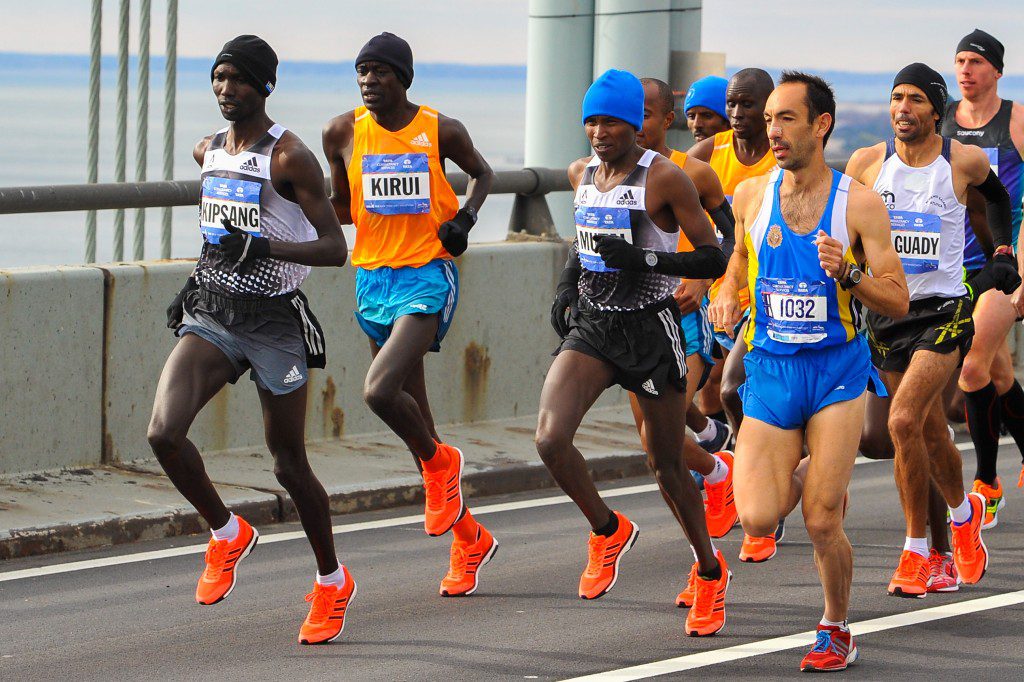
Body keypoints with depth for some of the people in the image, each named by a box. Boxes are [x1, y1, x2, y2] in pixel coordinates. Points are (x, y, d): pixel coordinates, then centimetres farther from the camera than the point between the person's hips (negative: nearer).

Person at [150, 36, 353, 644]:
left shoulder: (289, 157, -12)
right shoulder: (209, 152, 9)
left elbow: (335, 248, -18)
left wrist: (263, 246, -29)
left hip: (274, 320, -5)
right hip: (212, 315, 5)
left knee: (290, 464, 4)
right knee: (164, 433, -17)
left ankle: (333, 582, 25)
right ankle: (228, 536, 7)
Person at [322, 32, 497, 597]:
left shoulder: (440, 130, -5)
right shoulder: (343, 133, 2)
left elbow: (482, 173, 13)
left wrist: (464, 218, -5)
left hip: (428, 275, -5)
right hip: (373, 276, 5)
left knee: (379, 391, -25)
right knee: (413, 416, 10)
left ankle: (439, 462, 6)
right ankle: (468, 538, 24)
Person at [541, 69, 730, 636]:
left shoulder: (664, 178, -11)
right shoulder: (582, 174, 7)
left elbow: (714, 260, -11)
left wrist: (643, 260, -22)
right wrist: (567, 286, 10)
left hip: (650, 329, -5)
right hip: (591, 327, 5)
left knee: (666, 463, 6)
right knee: (550, 438, -18)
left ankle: (711, 572, 29)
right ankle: (608, 532, 8)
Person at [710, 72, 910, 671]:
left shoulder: (859, 204, -7)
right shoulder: (751, 195, 2)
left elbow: (898, 303, -6)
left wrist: (847, 274, -23)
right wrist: (728, 296, 1)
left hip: (836, 370, -3)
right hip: (769, 370, 3)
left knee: (822, 524, -9)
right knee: (759, 520, -11)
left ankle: (837, 629, 16)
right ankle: (812, 471, 25)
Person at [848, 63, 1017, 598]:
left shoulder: (965, 162, -3)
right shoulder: (866, 163, 0)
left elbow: (997, 197, 19)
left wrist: (1002, 255, 12)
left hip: (944, 310, -3)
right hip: (884, 310, 3)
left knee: (904, 421, -19)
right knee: (931, 433, 10)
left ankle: (916, 551, -7)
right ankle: (964, 512, 35)